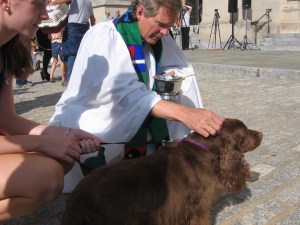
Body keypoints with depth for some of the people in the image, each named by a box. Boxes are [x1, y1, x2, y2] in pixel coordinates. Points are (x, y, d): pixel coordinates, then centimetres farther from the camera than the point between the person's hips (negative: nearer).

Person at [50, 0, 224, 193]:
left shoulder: (159, 38, -2)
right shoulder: (103, 36, -24)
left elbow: (182, 68, 12)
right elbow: (124, 92, -38)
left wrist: (170, 76, -15)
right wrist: (185, 113, -49)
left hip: (130, 123, 6)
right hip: (89, 121, -5)